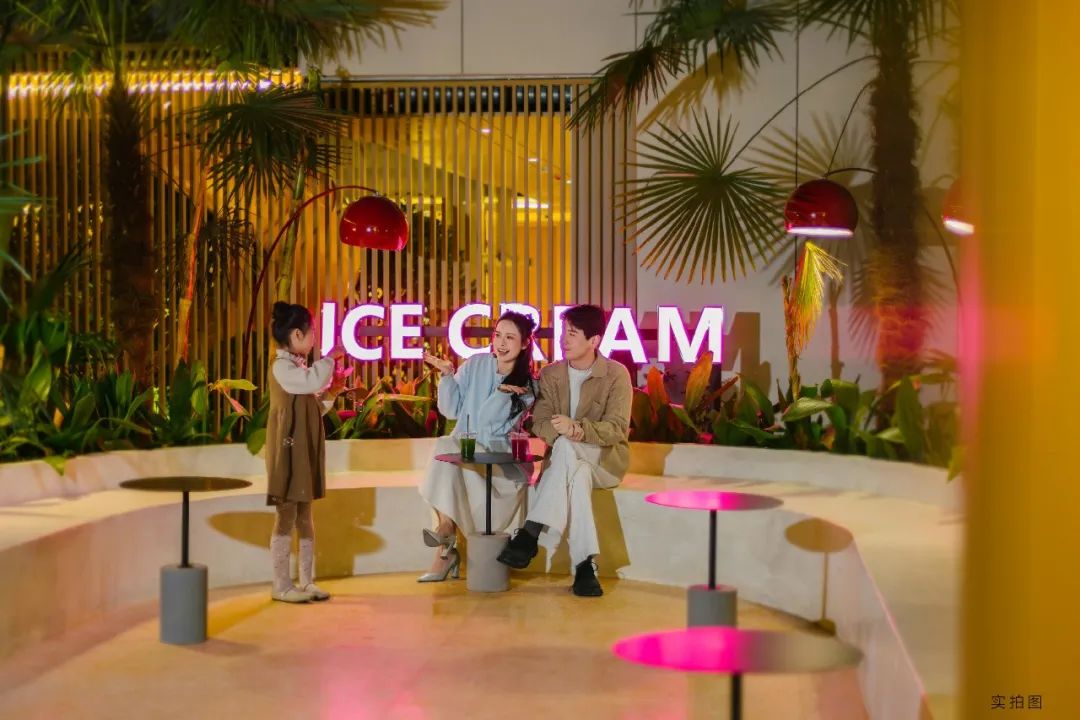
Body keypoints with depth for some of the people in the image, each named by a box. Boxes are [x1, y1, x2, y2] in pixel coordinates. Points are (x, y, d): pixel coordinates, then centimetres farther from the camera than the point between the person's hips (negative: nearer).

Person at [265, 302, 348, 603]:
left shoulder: (299, 367, 17)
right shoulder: (281, 367, -13)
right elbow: (314, 381, -32)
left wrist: (331, 393, 7)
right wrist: (330, 357, -17)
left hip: (306, 451, 9)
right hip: (288, 451, -9)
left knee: (305, 516, 10)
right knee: (286, 516, -5)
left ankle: (307, 581, 15)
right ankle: (282, 585, 0)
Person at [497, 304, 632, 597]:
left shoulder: (616, 374, -6)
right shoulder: (550, 374, 6)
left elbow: (617, 429, -16)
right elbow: (540, 423, -6)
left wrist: (576, 430, -34)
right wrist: (563, 431, -30)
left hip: (605, 460, -3)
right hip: (566, 461, 3)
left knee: (566, 447, -36)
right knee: (579, 477, -35)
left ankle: (531, 533, -39)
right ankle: (585, 566, -39)